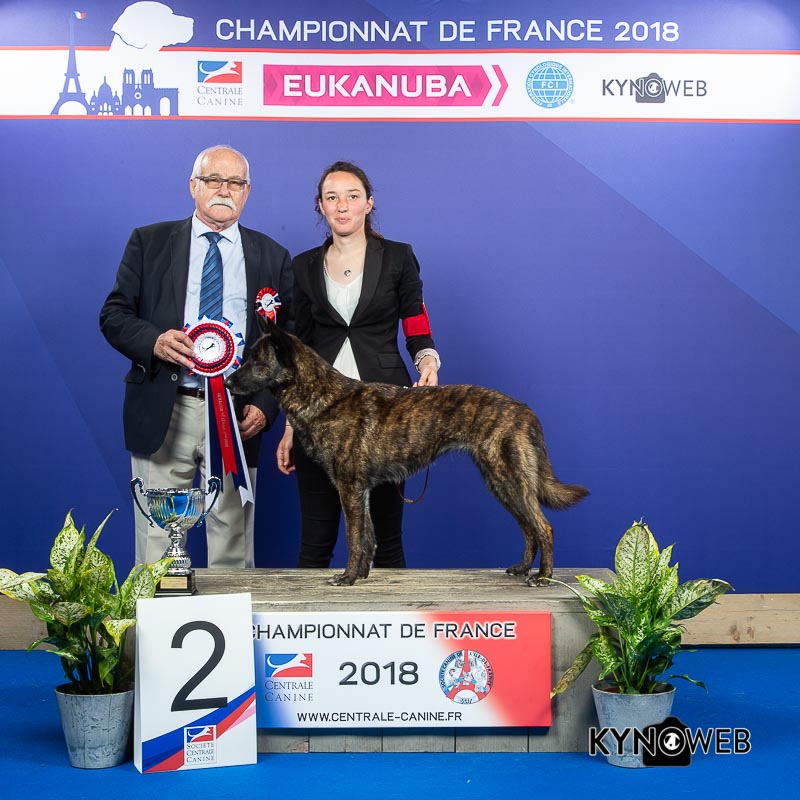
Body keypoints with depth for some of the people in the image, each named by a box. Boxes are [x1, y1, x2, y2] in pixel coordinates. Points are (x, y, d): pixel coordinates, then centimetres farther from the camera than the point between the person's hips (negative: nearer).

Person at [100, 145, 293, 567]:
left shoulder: (272, 257, 11)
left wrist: (265, 405, -5)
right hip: (163, 415, -1)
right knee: (157, 543, 1)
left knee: (233, 545, 5)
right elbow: (113, 315, 5)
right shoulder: (148, 242, 8)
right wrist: (154, 340, -16)